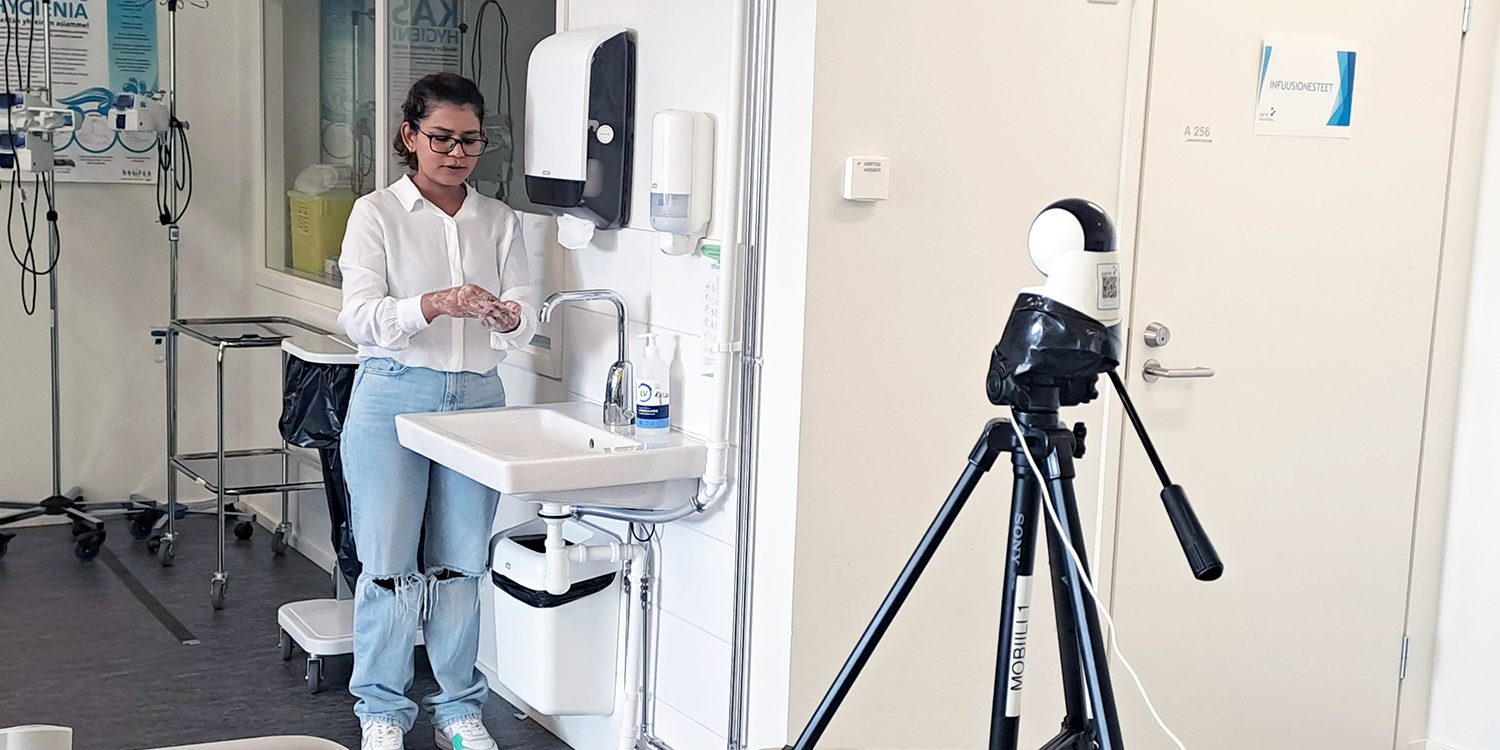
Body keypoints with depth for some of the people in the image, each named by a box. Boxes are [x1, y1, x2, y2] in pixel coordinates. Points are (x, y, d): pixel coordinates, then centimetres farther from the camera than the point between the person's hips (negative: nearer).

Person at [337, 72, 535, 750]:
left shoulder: (499, 221, 10)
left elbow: (526, 318, 2)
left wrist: (508, 319, -22)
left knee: (460, 564, 8)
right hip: (394, 397, -3)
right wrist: (438, 304, -28)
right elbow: (361, 317, -11)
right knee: (389, 564, 1)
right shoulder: (377, 214, 0)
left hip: (476, 399, 3)